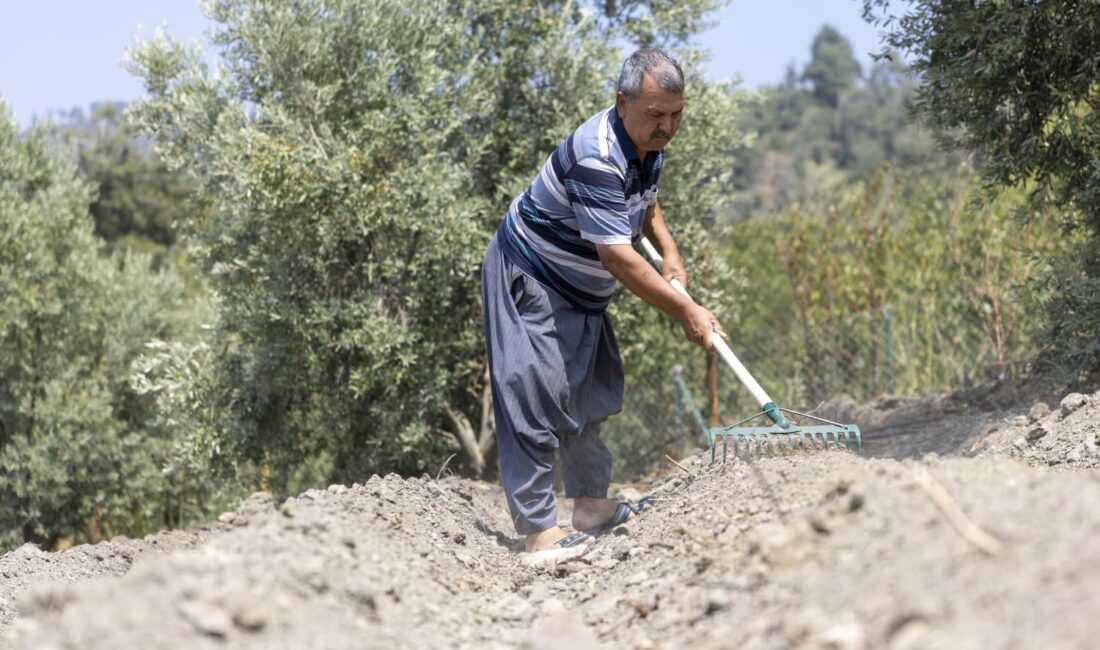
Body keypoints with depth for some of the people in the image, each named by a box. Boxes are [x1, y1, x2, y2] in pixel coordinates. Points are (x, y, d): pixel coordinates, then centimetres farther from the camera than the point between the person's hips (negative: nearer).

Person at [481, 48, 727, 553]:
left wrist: (669, 251, 5)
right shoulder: (597, 157, -31)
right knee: (536, 397, -14)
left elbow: (645, 202, 23)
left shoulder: (649, 145, 0)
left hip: (581, 291, 10)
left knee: (591, 393, 15)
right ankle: (539, 530, -14)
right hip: (529, 280, -10)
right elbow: (617, 256, -34)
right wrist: (685, 312, -31)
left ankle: (592, 507, 26)